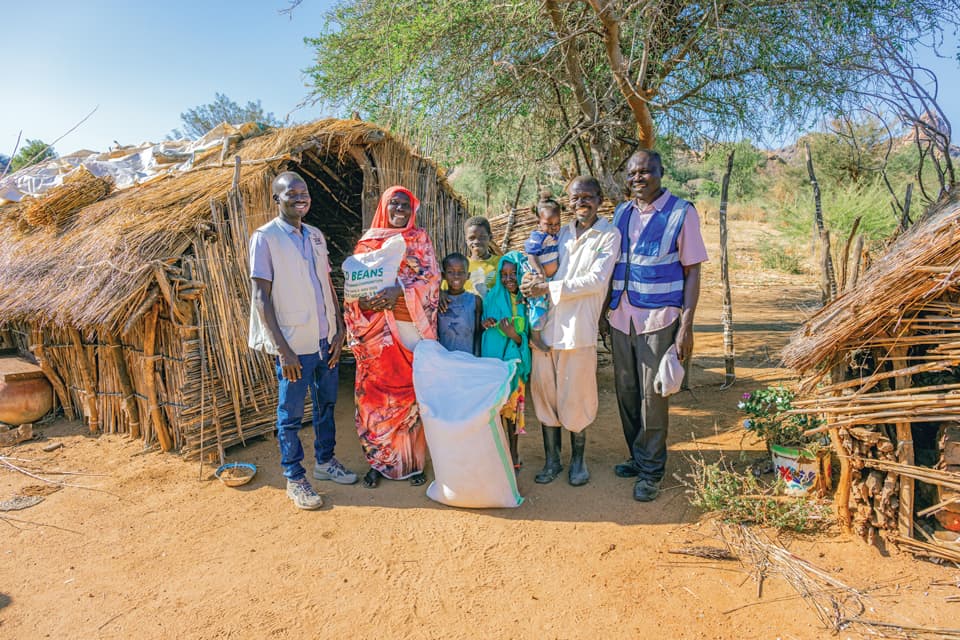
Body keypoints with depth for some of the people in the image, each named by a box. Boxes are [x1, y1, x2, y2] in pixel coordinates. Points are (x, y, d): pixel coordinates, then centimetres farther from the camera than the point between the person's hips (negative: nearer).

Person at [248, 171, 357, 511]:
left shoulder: (316, 235, 9)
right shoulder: (265, 237, -9)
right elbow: (261, 297, -13)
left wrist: (339, 330, 6)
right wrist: (282, 349, -16)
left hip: (325, 339, 6)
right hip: (294, 343, -6)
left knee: (326, 404, 18)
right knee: (291, 413, 7)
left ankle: (325, 461, 37)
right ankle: (294, 479, 23)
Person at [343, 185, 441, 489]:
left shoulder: (421, 239, 8)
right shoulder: (368, 241, 11)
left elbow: (432, 278, -4)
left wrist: (399, 291, -19)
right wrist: (363, 300, -14)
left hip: (412, 325, -1)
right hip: (377, 329, 1)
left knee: (411, 390, 2)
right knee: (376, 392, 2)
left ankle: (414, 461, 16)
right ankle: (379, 461, 18)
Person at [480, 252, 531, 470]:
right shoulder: (492, 297, 1)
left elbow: (530, 339, -4)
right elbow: (481, 325, 10)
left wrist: (515, 335, -22)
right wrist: (485, 324, -12)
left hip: (515, 361, -1)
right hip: (493, 358, 1)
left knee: (513, 404, 5)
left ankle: (513, 452, 20)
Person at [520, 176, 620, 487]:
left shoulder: (609, 235, 1)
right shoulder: (562, 233, 16)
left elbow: (596, 280, -11)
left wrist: (549, 288, -13)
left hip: (578, 327, -4)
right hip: (546, 323, 4)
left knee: (575, 397, 3)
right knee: (544, 392, 6)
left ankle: (578, 459, 24)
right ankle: (552, 459, 21)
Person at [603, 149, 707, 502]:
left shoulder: (681, 212, -4)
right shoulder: (621, 213, 10)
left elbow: (692, 273, -6)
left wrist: (686, 327, -12)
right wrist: (605, 310, 12)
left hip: (658, 318, -5)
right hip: (621, 317, 5)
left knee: (652, 396, 1)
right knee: (626, 392, 12)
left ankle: (651, 470, 16)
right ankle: (638, 458, 29)